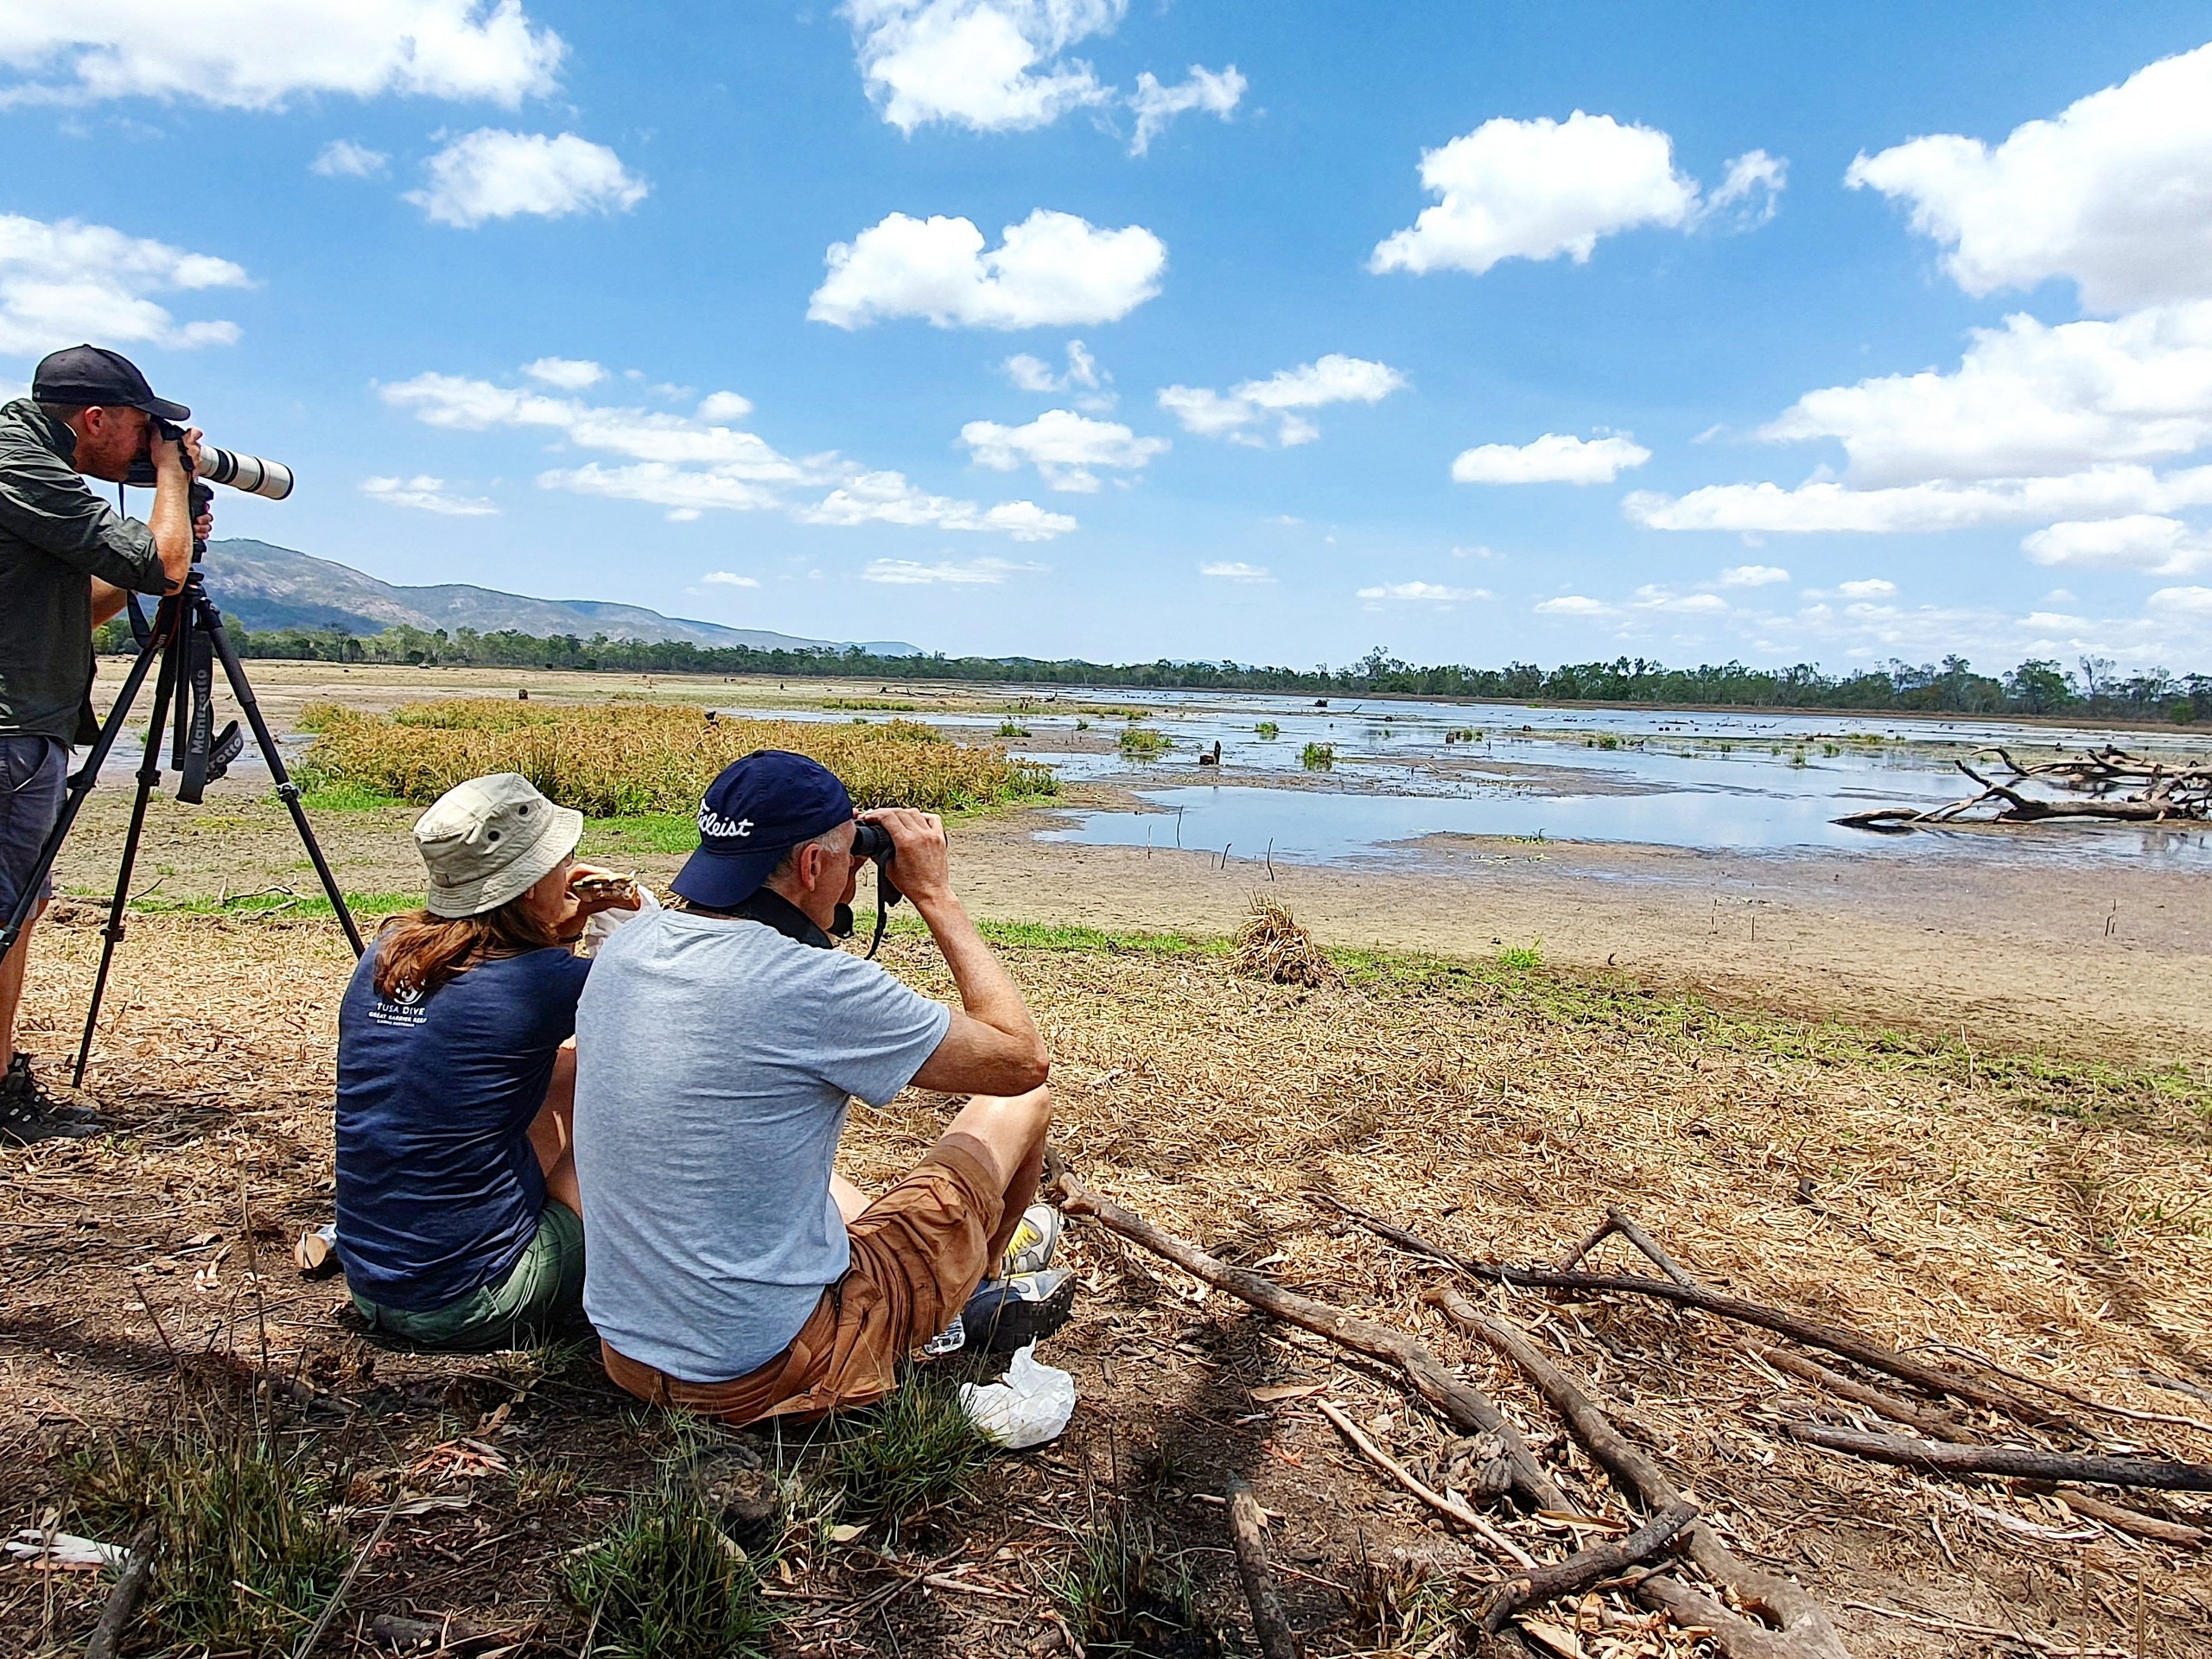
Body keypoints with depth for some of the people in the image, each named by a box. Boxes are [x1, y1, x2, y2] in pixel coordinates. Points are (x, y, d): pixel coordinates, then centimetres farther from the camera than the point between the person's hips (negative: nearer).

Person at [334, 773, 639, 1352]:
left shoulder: (386, 952, -1)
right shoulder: (537, 982, -21)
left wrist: (560, 935, 6)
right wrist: (633, 910, 9)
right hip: (471, 1309, -7)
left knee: (568, 1064, 16)